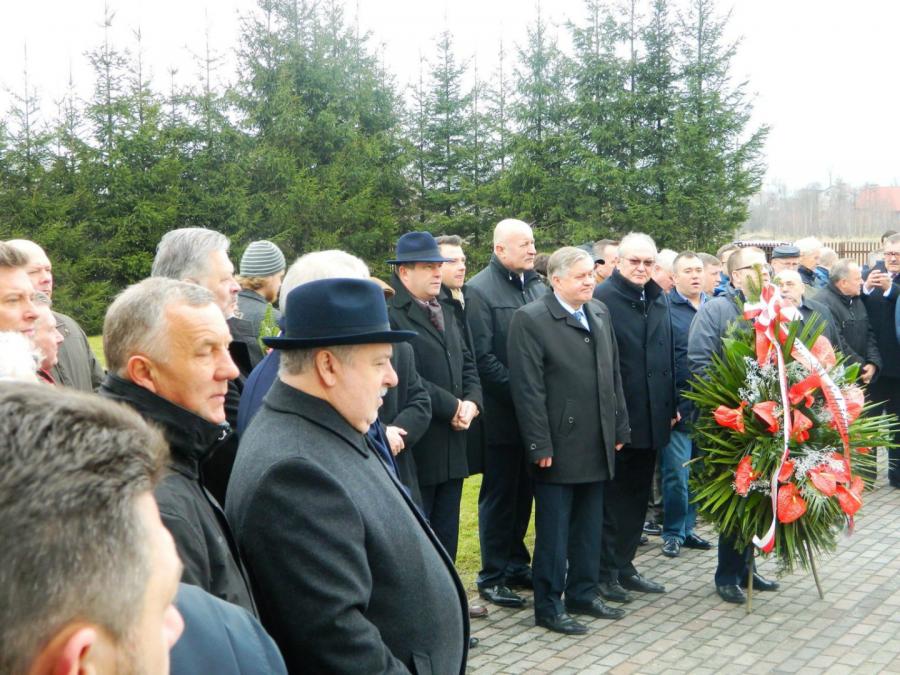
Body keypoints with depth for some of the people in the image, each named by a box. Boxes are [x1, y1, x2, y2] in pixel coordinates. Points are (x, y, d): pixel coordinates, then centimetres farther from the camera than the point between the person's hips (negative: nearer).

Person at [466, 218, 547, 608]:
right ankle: (493, 576, 14)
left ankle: (516, 564, 27)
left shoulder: (538, 287, 9)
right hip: (502, 412, -6)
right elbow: (482, 357, -15)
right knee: (499, 494, 4)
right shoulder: (480, 290, -10)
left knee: (523, 492, 14)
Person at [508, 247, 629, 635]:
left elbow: (613, 374, 14)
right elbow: (528, 389, -15)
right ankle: (549, 607, 15)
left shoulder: (600, 314, 10)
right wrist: (541, 446, -17)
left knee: (589, 526, 16)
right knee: (554, 530, 3)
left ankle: (583, 594, 30)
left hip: (597, 445, 7)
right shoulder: (530, 320, -11)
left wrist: (619, 428, 11)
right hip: (558, 446, -6)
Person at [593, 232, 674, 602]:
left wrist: (670, 405, 13)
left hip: (652, 417, 7)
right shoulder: (602, 297, -12)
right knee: (611, 497, 3)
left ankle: (623, 565, 26)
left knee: (637, 496, 15)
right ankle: (604, 572, 14)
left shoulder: (658, 298, 12)